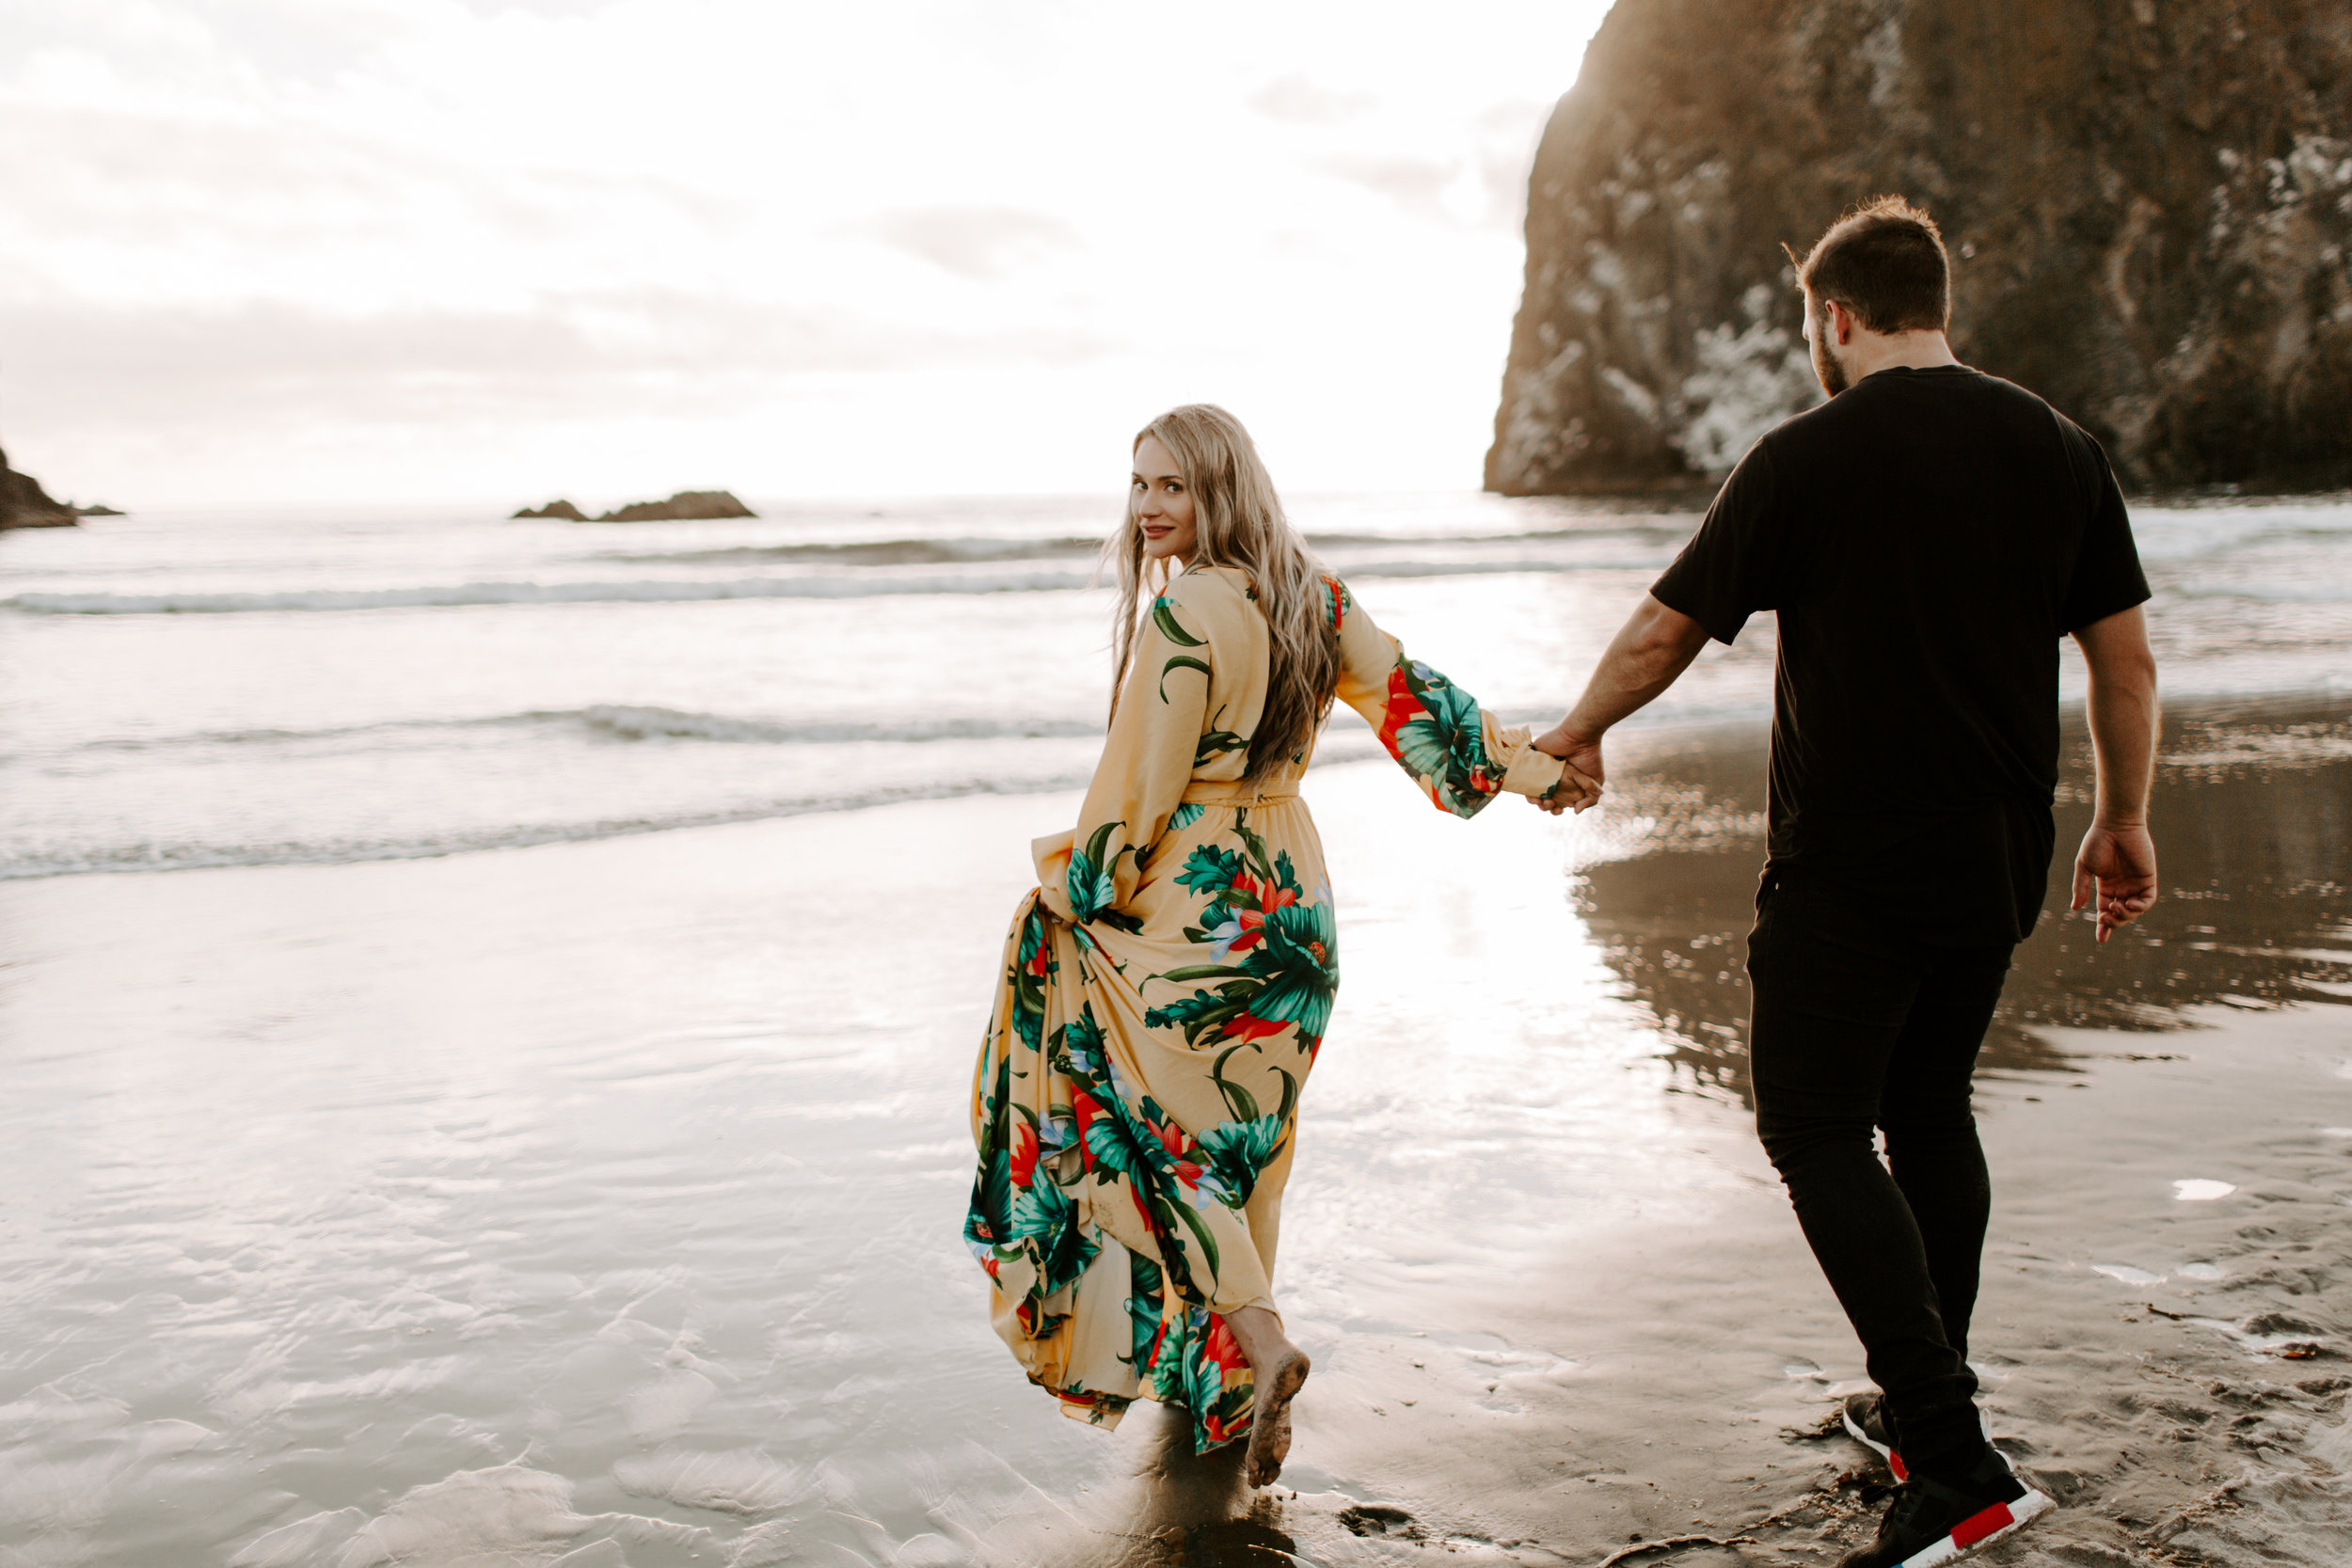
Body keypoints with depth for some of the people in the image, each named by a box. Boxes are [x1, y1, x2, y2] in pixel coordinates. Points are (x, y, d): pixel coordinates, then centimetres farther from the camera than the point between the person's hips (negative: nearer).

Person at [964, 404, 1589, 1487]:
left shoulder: (1181, 615, -18)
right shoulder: (1309, 597, 4)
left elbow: (1136, 788, -16)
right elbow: (1408, 697, 9)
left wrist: (1074, 892, -2)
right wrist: (1526, 764, 20)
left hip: (1193, 911, -8)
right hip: (1292, 901, 8)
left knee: (1158, 1124, 5)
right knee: (1237, 1137, 17)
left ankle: (1252, 1336, -9)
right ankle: (1226, 1366, 29)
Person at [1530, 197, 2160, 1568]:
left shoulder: (1810, 457, -11)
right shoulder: (2058, 448, 5)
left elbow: (1663, 634, -4)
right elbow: (2127, 657, 8)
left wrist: (1578, 735, 13)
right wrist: (2125, 822, 19)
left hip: (1851, 865, -6)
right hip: (1999, 863, 6)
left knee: (1820, 1133, 1)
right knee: (1930, 1111, 20)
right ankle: (1923, 1408, 30)